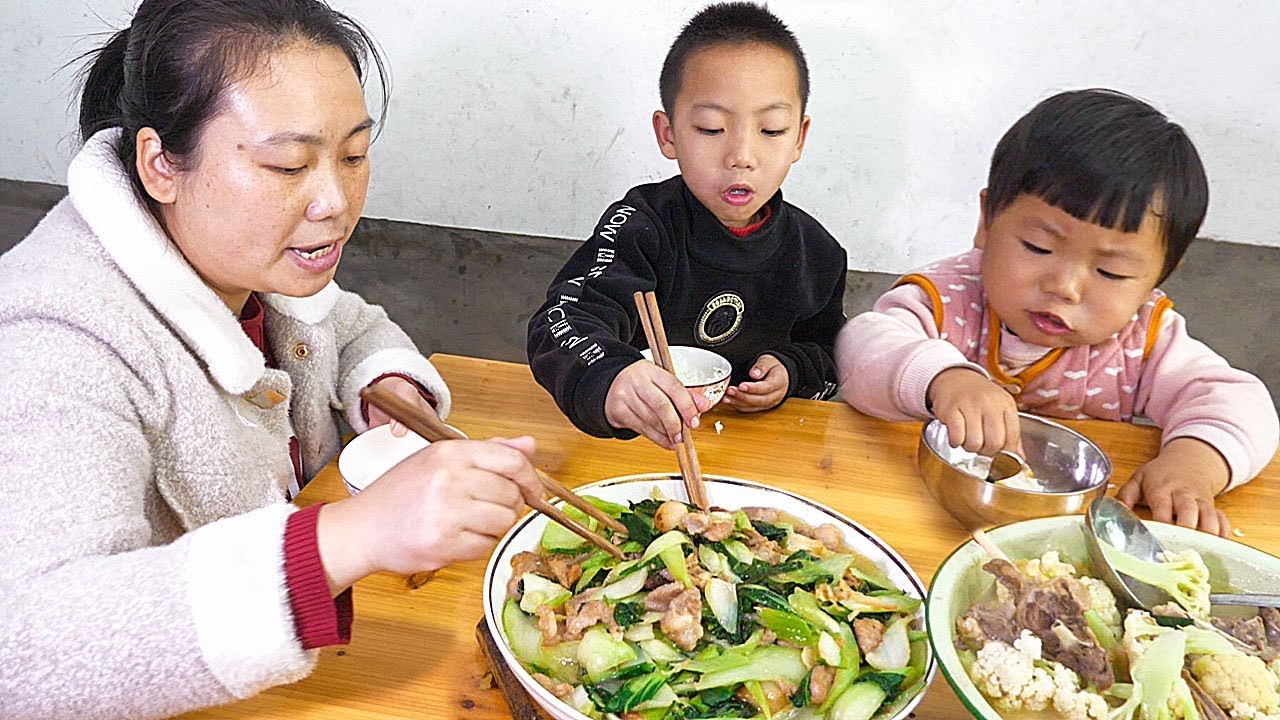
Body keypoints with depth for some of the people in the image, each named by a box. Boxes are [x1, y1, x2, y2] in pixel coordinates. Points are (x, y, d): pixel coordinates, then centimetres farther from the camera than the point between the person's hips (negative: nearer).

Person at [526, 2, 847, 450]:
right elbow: (565, 321, -31)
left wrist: (791, 372, -8)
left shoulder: (816, 253, -1)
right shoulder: (642, 225, -14)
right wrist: (610, 383, -53)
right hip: (638, 443, -3)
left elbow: (827, 353, 16)